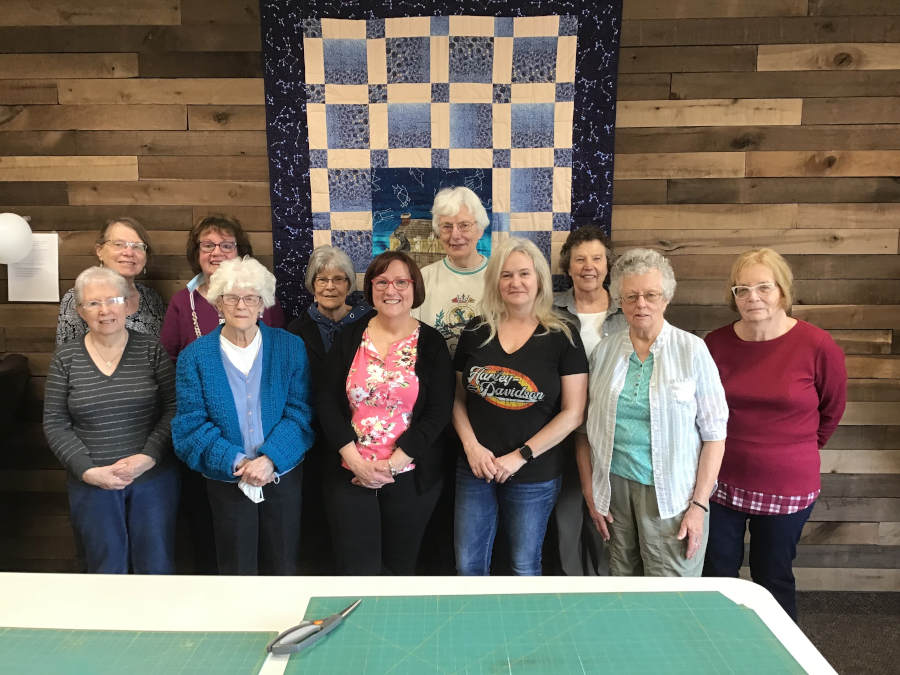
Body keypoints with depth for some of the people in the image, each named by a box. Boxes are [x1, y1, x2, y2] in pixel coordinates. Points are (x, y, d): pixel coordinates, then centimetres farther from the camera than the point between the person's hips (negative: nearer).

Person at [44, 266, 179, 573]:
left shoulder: (151, 350, -3)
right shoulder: (65, 358, 0)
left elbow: (173, 409, -5)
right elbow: (55, 423, 0)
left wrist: (148, 457, -16)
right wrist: (88, 470, -11)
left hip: (154, 478, -1)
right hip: (91, 483, 1)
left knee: (157, 567, 10)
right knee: (106, 568, 15)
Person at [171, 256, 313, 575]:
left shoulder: (290, 347, -3)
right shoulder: (194, 356, -3)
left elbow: (300, 414, -7)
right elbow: (190, 426, -6)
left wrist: (270, 459, -21)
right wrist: (237, 463, -18)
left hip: (283, 476, 0)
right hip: (226, 483, 0)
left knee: (283, 570, 14)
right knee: (236, 572, 14)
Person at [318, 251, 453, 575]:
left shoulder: (431, 343, -2)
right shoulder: (349, 337, 3)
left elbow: (438, 412, -7)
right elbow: (328, 402, 0)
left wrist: (392, 464, -13)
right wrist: (356, 461, -11)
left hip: (410, 476, 0)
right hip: (350, 474, 1)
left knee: (399, 567, 13)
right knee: (356, 570, 2)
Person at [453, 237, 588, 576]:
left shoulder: (562, 338, -6)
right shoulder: (476, 332, 3)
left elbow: (572, 413, -8)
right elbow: (458, 398, 7)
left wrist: (520, 456, -13)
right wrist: (471, 446, -8)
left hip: (534, 476, -2)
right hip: (475, 469, 3)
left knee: (524, 566, 14)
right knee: (468, 564, 12)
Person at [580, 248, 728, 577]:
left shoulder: (692, 350, -4)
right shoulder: (604, 351, 4)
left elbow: (714, 433, -5)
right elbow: (586, 427, 7)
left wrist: (699, 504, -9)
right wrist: (590, 492, 4)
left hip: (671, 496, -2)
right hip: (615, 488, 3)